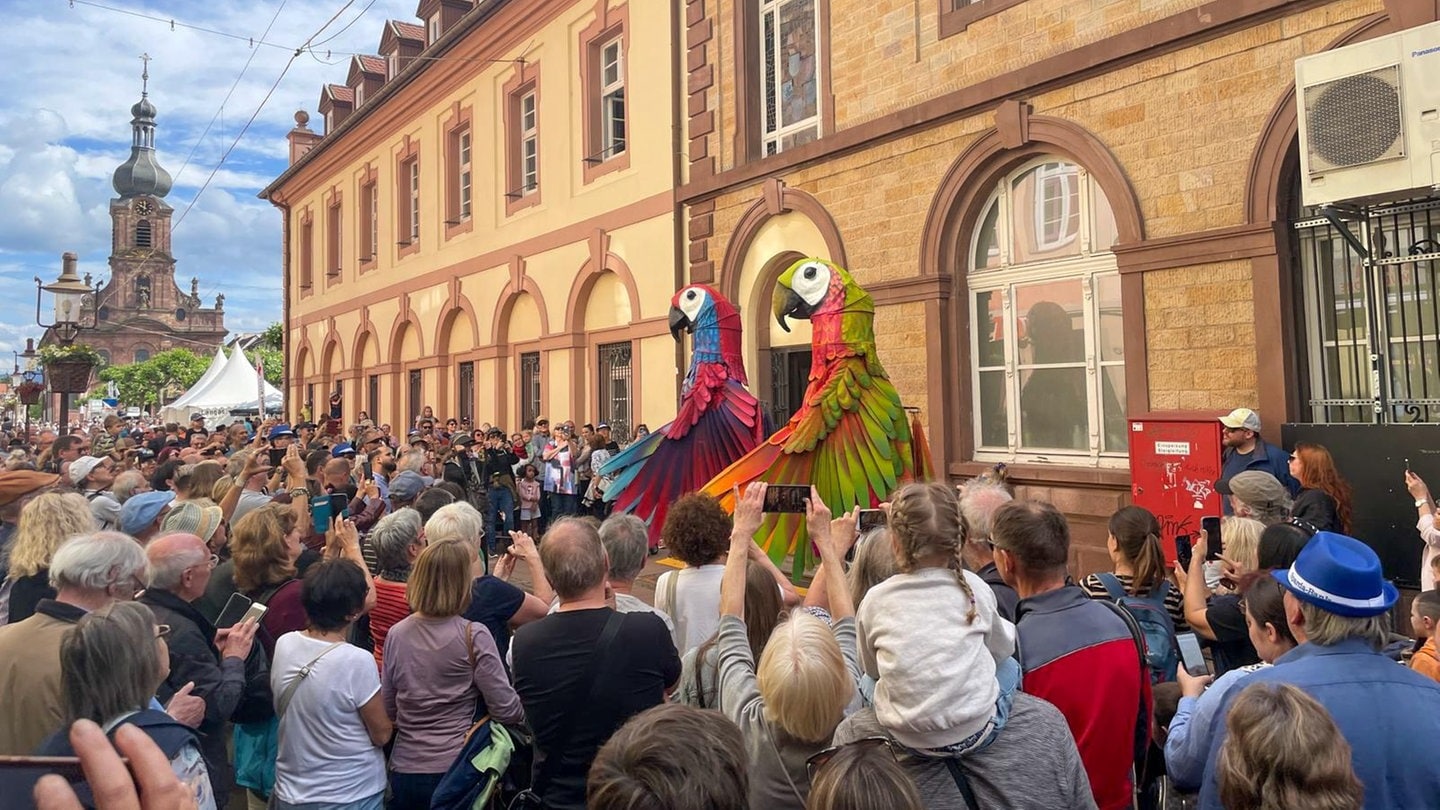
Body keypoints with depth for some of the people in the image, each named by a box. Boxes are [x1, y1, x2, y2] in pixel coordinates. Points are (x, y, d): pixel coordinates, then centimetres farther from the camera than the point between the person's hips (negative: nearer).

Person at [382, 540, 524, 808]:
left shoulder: (397, 633, -3)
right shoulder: (473, 636, -16)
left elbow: (388, 709, 8)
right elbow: (506, 710, -14)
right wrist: (528, 711, 6)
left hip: (404, 770, 4)